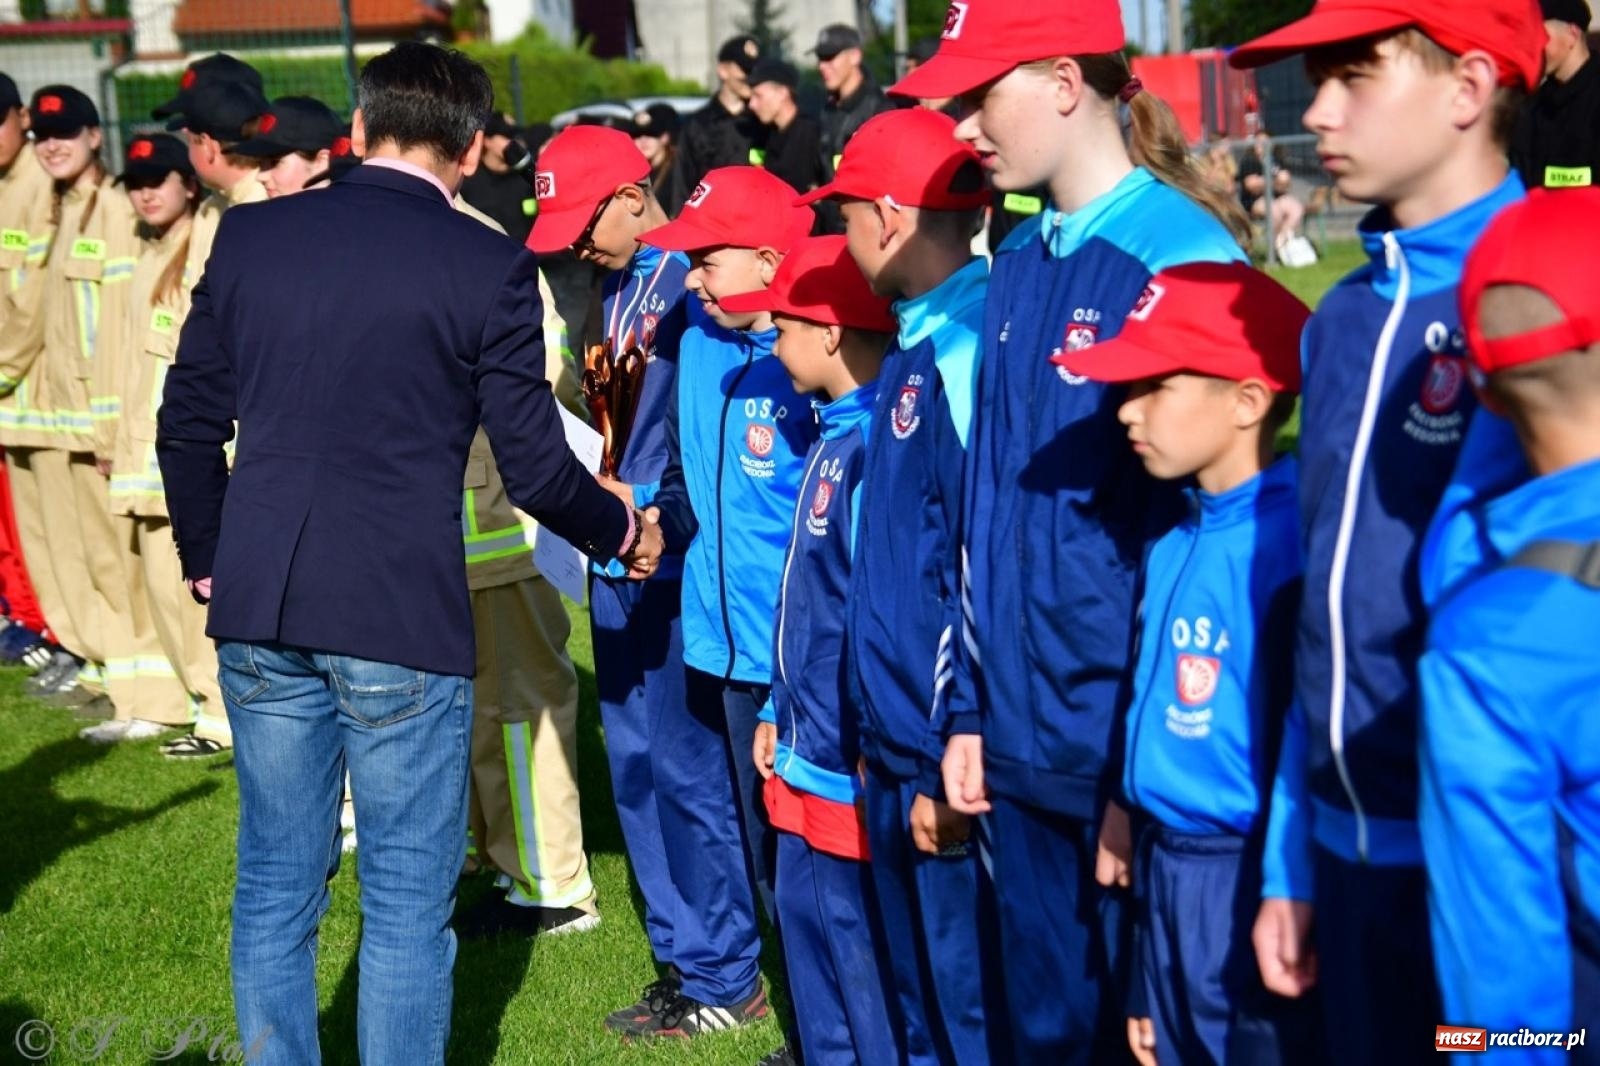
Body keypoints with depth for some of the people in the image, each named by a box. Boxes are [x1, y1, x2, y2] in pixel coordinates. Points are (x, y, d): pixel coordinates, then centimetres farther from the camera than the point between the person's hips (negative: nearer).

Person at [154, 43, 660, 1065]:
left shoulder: (250, 235, 5)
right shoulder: (489, 267, -7)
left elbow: (189, 425, 9)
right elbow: (534, 469, -4)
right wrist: (621, 531, 15)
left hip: (259, 611, 4)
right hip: (402, 618, -4)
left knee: (276, 884, 13)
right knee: (408, 900, 5)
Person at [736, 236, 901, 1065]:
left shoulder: (874, 448, -21)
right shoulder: (832, 436, 10)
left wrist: (873, 749, -20)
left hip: (852, 763, -10)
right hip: (808, 752, 10)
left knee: (858, 938, 0)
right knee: (807, 919, 18)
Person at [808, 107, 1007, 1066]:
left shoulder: (966, 353, -18)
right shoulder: (916, 346, 12)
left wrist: (953, 763, -19)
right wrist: (887, 736, 18)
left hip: (949, 762, -10)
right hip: (896, 753, 10)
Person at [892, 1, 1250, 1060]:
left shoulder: (1179, 255, -14)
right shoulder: (1017, 266, 9)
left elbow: (1204, 510, -14)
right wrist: (971, 711, 10)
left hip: (1137, 738, -7)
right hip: (1024, 736, 7)